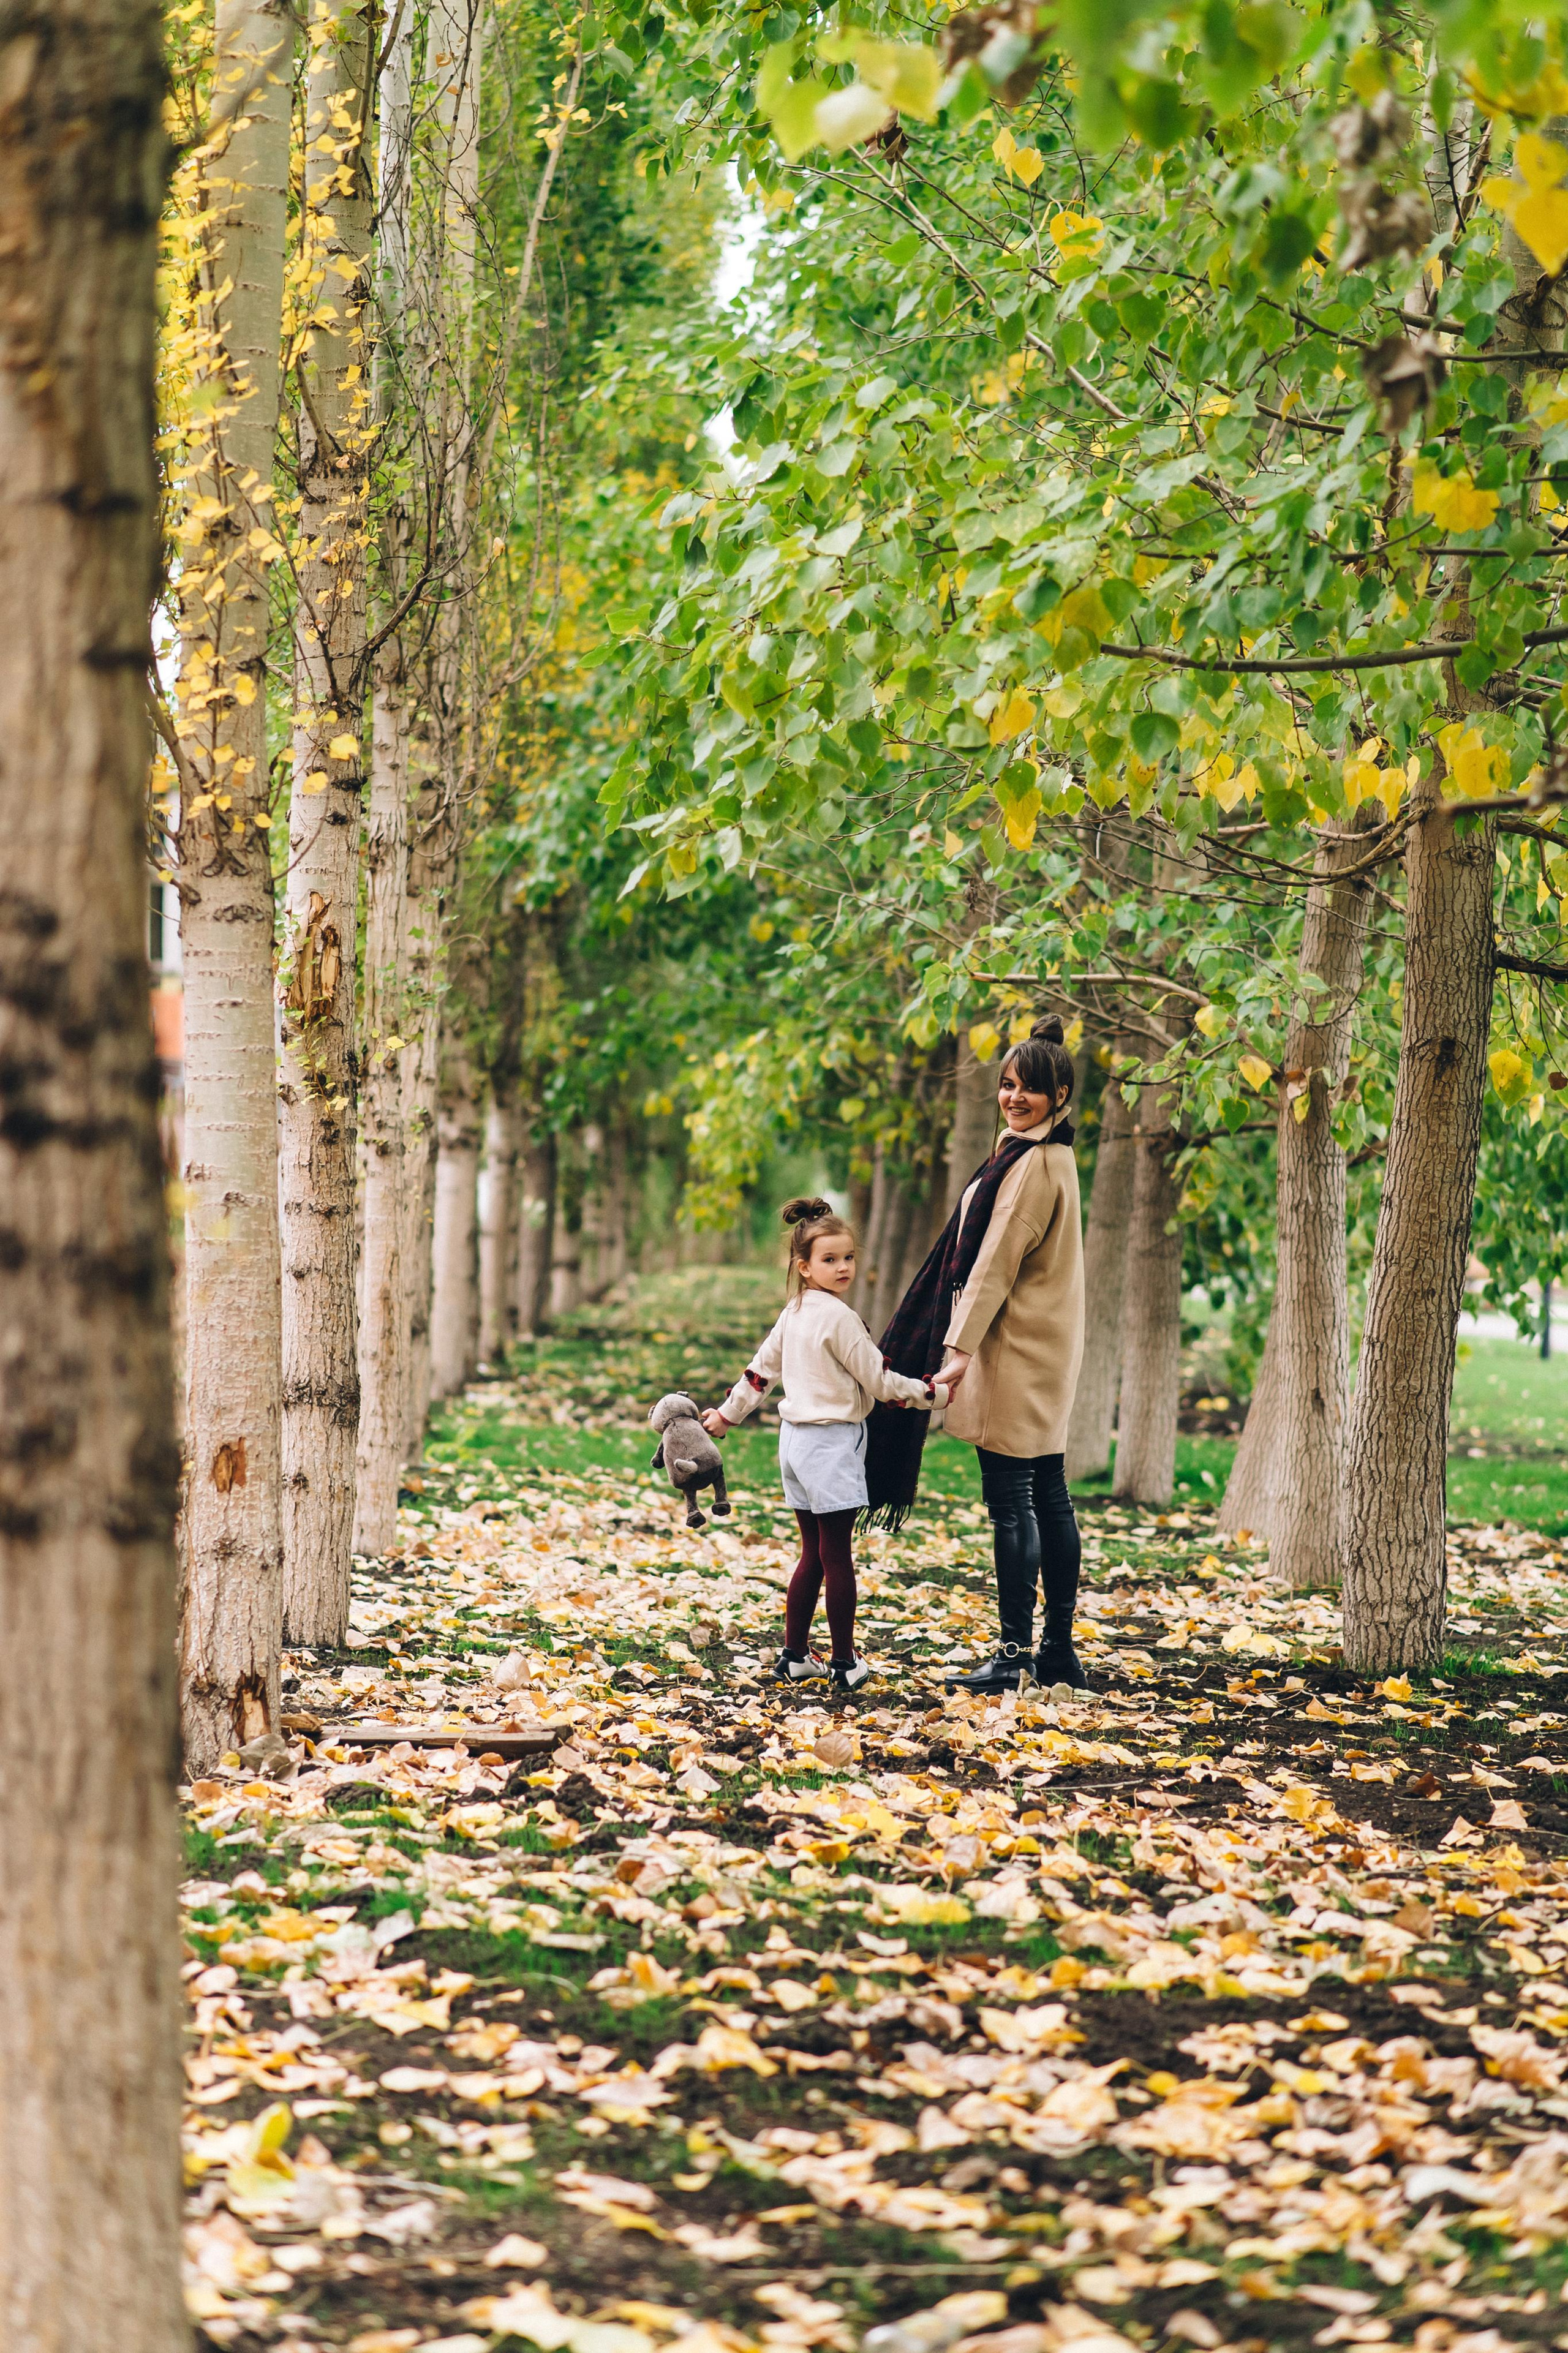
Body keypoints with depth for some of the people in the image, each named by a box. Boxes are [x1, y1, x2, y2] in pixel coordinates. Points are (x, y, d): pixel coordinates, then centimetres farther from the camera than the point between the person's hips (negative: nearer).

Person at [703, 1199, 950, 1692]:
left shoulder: (793, 1314, 10)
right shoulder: (839, 1318, -15)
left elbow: (759, 1372, 17)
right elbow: (880, 1382, -12)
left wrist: (724, 1418, 28)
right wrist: (935, 1393, -2)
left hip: (797, 1439, 8)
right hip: (832, 1442, -8)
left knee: (814, 1554, 14)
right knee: (836, 1555, -2)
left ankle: (794, 1657, 17)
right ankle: (845, 1663, 3)